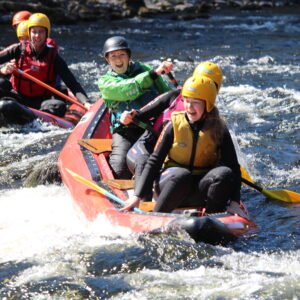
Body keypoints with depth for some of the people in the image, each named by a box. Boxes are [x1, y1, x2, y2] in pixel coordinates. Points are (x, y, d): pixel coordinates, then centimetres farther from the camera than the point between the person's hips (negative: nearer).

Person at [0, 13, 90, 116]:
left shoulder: (53, 57, -2)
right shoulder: (19, 50, 1)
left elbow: (73, 84, -8)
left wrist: (85, 103, -25)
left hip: (41, 102, 0)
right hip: (18, 98, 0)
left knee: (60, 106, -33)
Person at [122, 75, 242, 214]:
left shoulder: (219, 130, -4)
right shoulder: (175, 125, -7)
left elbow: (233, 167, -6)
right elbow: (154, 161, -7)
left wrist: (235, 202, -20)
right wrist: (138, 195, -16)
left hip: (200, 191, 1)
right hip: (172, 183, -1)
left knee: (224, 173, -28)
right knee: (181, 175, -36)